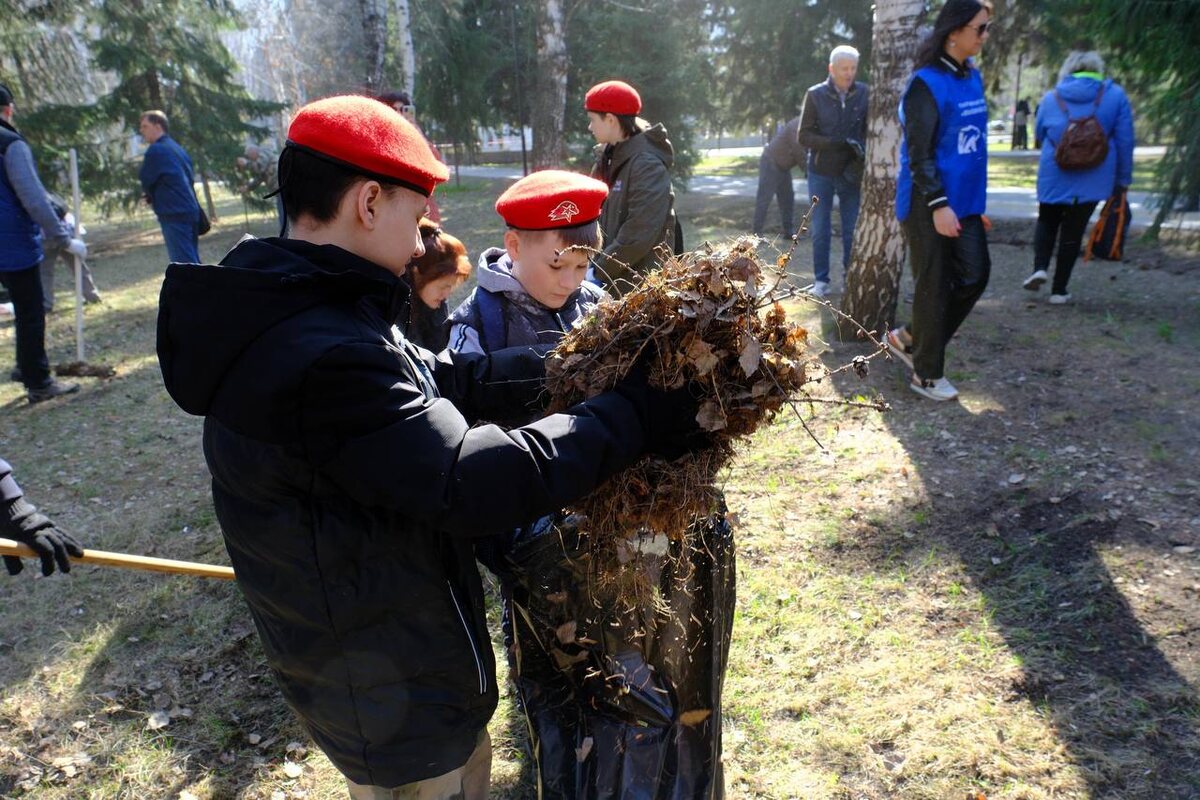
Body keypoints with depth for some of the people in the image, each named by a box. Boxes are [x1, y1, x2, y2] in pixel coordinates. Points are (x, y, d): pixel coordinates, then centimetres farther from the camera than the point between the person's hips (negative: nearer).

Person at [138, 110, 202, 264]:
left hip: (173, 215, -9)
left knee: (183, 263, -9)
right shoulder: (178, 148, 17)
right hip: (191, 210, 9)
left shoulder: (156, 150, -8)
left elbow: (145, 182, -4)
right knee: (192, 262, 13)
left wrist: (150, 197, 17)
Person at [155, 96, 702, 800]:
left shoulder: (294, 310, -1)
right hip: (394, 700, -9)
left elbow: (442, 379, 3)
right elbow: (472, 483, -34)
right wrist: (634, 417, -25)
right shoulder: (322, 359, -34)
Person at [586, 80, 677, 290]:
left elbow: (638, 236, -21)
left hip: (639, 285, -8)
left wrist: (598, 273, -17)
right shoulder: (608, 158, 12)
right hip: (609, 282, 8)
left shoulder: (648, 164, -15)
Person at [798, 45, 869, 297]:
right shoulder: (815, 95, -4)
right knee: (821, 230, 5)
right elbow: (804, 136, -6)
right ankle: (821, 279, 15)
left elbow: (870, 130, 2)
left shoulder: (864, 93, -2)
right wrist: (838, 143, -19)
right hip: (821, 173, 0)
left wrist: (862, 150, -19)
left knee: (853, 230, 5)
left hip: (852, 173, 1)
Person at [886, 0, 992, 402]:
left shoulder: (972, 77, 11)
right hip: (930, 204, -8)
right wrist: (938, 204, -21)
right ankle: (927, 375, 14)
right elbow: (918, 153, -17)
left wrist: (977, 201, 17)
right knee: (934, 286, 0)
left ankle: (909, 338, 23)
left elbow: (974, 142, 18)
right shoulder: (926, 83, -13)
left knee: (975, 275, 7)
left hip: (964, 202, 8)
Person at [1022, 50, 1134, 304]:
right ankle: (1059, 290, 10)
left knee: (1047, 221, 20)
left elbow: (1039, 136, 14)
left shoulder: (1050, 98, 2)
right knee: (1073, 230, 7)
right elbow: (1125, 141, 1)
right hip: (1093, 180, -1)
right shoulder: (1115, 95, 0)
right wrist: (1123, 179, 9)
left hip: (1053, 176, 1)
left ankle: (1040, 267, -4)